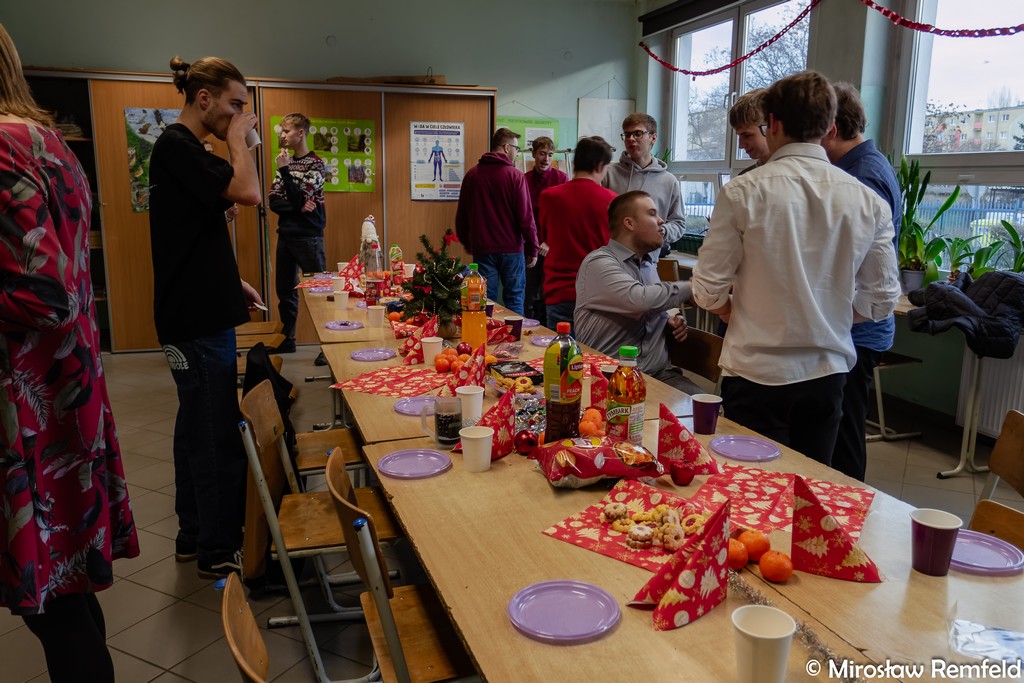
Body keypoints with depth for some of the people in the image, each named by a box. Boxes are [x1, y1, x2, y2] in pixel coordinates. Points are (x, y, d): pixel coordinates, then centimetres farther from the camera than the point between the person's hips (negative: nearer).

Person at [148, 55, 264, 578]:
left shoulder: (183, 148, 17)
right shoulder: (177, 146, -14)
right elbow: (248, 192, -25)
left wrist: (233, 281, 16)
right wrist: (237, 136, -10)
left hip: (199, 313, 10)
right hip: (197, 320, -10)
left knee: (198, 427, 16)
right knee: (218, 436, -3)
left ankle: (194, 537, 29)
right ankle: (218, 551, 10)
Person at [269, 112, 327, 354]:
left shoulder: (315, 164, -6)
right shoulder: (285, 163, 12)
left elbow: (299, 198, -16)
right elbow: (274, 202, 5)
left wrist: (285, 170, -14)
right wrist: (298, 207, -12)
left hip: (308, 236, -7)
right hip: (286, 235, 7)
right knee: (284, 290, 13)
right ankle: (287, 341, 25)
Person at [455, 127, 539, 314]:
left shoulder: (472, 174, 5)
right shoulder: (515, 176, -8)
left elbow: (461, 215, 12)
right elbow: (526, 217, -10)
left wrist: (466, 243, 23)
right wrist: (533, 249, -3)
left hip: (482, 249, 3)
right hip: (511, 249, -3)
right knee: (514, 300, 5)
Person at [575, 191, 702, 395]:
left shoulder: (649, 264, 17)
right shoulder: (599, 263, -10)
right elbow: (641, 300, -26)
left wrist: (669, 323, 7)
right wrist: (691, 287, -11)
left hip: (660, 373, 7)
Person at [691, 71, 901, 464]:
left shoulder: (743, 192, -11)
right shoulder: (868, 202, -1)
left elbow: (709, 291, -9)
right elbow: (881, 301, 3)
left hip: (757, 372, -4)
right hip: (828, 372, 4)